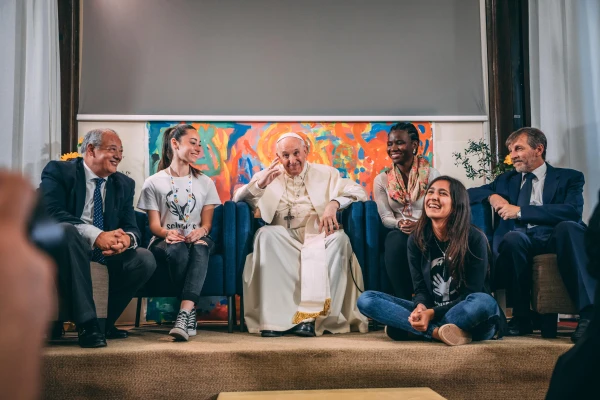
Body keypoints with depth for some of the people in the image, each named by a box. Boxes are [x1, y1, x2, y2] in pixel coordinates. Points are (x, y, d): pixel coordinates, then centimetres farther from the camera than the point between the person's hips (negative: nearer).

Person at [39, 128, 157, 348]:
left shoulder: (125, 184, 10)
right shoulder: (58, 171, -4)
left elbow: (131, 227, 3)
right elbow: (51, 212, -21)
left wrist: (127, 238, -25)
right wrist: (96, 236, -34)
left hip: (108, 252, 4)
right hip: (65, 246, -4)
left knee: (146, 259, -22)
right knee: (65, 229, -37)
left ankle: (106, 321, -2)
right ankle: (87, 324, -34)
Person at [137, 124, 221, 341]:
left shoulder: (205, 183, 15)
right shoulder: (154, 182, 7)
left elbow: (207, 222, 8)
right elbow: (154, 224, 2)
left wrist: (201, 231, -17)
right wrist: (167, 232, -22)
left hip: (197, 239, 1)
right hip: (166, 241, -1)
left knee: (200, 248, -37)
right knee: (178, 249, -39)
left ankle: (184, 313, -50)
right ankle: (191, 312, -33)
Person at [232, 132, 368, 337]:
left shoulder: (326, 174, 18)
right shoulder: (268, 176, 21)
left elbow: (359, 192, 6)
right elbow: (238, 198, 12)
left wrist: (333, 203, -14)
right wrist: (260, 184, -8)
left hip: (318, 235, 0)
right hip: (283, 238, 0)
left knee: (339, 238, -32)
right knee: (265, 235, -32)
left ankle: (311, 316, -35)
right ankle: (273, 317, -36)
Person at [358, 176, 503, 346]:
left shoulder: (474, 238, -11)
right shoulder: (416, 239, -1)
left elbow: (472, 293, -12)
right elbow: (421, 288, 1)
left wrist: (432, 314, -25)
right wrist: (421, 308, -24)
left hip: (468, 319, -3)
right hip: (429, 312, 4)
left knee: (484, 302, -39)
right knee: (366, 299, -13)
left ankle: (405, 325, -24)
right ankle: (437, 332, -27)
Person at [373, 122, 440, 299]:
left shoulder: (432, 175, 1)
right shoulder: (381, 180, 7)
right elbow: (386, 217, 4)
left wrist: (421, 225, -22)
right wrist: (399, 224, -19)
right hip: (398, 236, 1)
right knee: (396, 241, -36)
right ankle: (404, 302, -28)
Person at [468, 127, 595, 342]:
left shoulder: (569, 177, 14)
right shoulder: (507, 179, 27)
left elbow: (572, 211, -6)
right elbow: (469, 193, 23)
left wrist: (521, 211, -12)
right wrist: (491, 196, 1)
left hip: (556, 238, -2)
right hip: (521, 240, 2)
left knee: (568, 227, -36)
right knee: (513, 237, -35)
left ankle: (589, 314, -38)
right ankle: (522, 317, -22)